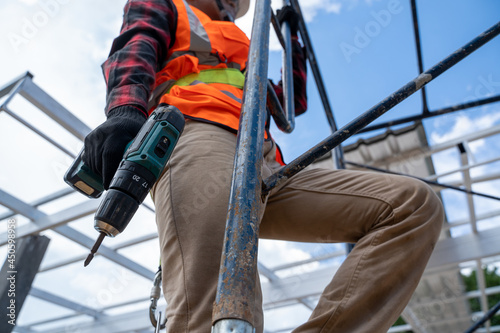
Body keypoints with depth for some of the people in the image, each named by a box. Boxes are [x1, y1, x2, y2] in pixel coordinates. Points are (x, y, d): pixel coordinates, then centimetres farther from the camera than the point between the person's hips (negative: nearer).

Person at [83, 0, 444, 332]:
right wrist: (125, 110, -16)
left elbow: (294, 101, 47)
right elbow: (135, 50, 7)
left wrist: (291, 36, 49)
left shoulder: (240, 48, 46)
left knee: (416, 204, -9)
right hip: (198, 138, -6)